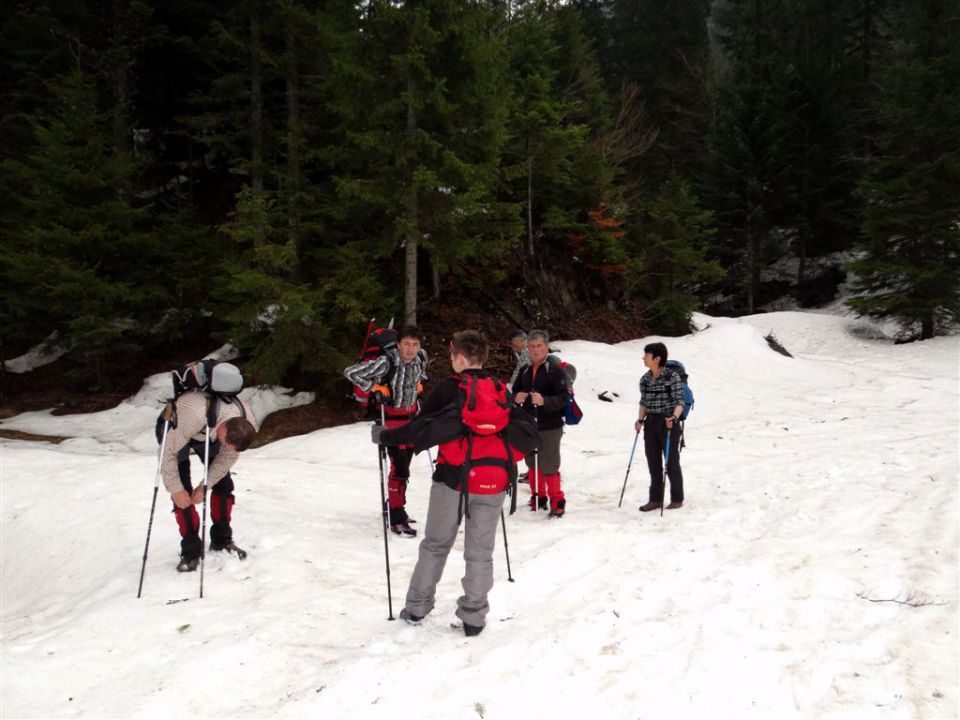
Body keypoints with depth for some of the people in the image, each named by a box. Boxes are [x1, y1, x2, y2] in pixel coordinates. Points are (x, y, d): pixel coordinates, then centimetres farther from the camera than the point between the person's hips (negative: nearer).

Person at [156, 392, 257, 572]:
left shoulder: (245, 422, -31)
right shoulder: (195, 416, -47)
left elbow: (227, 458, -14)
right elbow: (167, 452, -32)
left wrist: (205, 486, -15)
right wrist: (175, 489, -25)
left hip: (208, 432, 4)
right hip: (173, 430, -4)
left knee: (223, 483, -3)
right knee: (183, 492, -14)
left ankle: (222, 540, 15)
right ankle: (191, 549, -1)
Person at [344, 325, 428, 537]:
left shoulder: (421, 356, -7)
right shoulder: (386, 362, -26)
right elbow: (351, 373, -23)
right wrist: (374, 388, -23)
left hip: (411, 417, 6)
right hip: (392, 418, -6)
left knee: (404, 464, 15)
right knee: (399, 467, -12)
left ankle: (394, 506, 33)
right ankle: (396, 519, -1)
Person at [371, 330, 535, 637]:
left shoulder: (449, 388, -7)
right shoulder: (502, 392, 6)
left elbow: (425, 429, -10)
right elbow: (528, 435, 9)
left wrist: (385, 436, 1)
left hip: (454, 478, -2)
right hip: (493, 483, 3)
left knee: (435, 545, 14)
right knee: (480, 552, 11)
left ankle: (417, 608, 22)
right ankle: (473, 617, 14)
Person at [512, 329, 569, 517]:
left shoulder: (555, 369, -8)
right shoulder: (525, 371, 11)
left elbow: (563, 398, -15)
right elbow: (515, 392, 14)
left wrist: (544, 401, -32)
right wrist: (516, 398, -9)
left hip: (549, 427, -6)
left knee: (548, 467, -4)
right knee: (532, 465, 14)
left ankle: (557, 502, 11)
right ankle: (537, 498, 31)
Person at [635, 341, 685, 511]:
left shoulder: (672, 376, -11)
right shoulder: (645, 379, 5)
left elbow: (679, 402, -12)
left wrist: (674, 417, -28)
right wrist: (640, 419, 0)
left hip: (668, 423, -5)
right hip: (651, 424, 5)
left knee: (672, 462, 4)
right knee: (653, 463, 10)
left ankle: (677, 499, 18)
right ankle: (655, 499, 20)